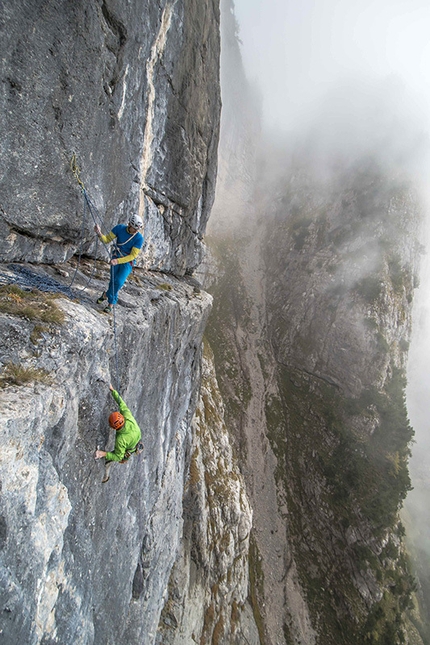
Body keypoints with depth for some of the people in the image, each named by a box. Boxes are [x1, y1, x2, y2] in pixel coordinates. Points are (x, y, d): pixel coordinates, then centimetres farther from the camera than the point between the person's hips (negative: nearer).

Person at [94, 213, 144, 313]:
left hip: (127, 262, -2)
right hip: (116, 258, 2)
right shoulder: (119, 228, -11)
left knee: (119, 282, -18)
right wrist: (99, 234, -27)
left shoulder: (139, 238, -19)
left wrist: (118, 261, -30)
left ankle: (107, 295, 8)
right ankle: (111, 303, 20)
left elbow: (133, 256, -19)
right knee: (113, 281, -3)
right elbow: (106, 240, -4)